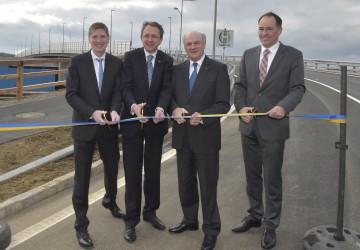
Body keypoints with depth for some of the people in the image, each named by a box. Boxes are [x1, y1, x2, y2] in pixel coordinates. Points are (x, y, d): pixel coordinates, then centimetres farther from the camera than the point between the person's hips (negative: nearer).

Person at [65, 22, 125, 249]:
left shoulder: (117, 63, 3)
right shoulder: (78, 62, -3)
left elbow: (118, 91, -4)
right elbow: (71, 94, -8)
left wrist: (114, 111, -25)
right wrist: (92, 113, -22)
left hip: (109, 126, 3)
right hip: (85, 126, -3)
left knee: (112, 168, 18)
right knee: (82, 176, 2)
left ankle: (110, 202, 48)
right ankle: (81, 225, 15)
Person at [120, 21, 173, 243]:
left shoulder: (167, 61, 1)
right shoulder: (130, 57, -3)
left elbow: (167, 88, -9)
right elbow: (126, 87, -11)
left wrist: (161, 108, -29)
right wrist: (133, 106, -31)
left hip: (156, 122, 2)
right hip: (132, 121, -2)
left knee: (153, 170, 14)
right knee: (133, 172, 3)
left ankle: (150, 211, 31)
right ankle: (131, 220, 14)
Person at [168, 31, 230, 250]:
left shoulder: (219, 68, -4)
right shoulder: (178, 69, 10)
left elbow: (223, 104, -8)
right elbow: (171, 96, 11)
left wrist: (203, 117, -24)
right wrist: (175, 109, -11)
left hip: (206, 136, -5)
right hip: (182, 136, 5)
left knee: (208, 185, 4)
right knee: (185, 183, 17)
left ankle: (211, 230, 19)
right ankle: (190, 220, 37)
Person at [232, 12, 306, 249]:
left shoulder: (293, 55, -3)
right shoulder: (248, 55, 9)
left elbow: (298, 88, -10)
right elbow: (240, 85, 8)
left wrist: (284, 106, -28)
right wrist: (241, 107, -9)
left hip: (273, 126, -4)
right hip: (249, 126, 5)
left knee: (272, 179, 4)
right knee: (252, 176, 17)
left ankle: (271, 226, 20)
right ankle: (254, 216, 36)